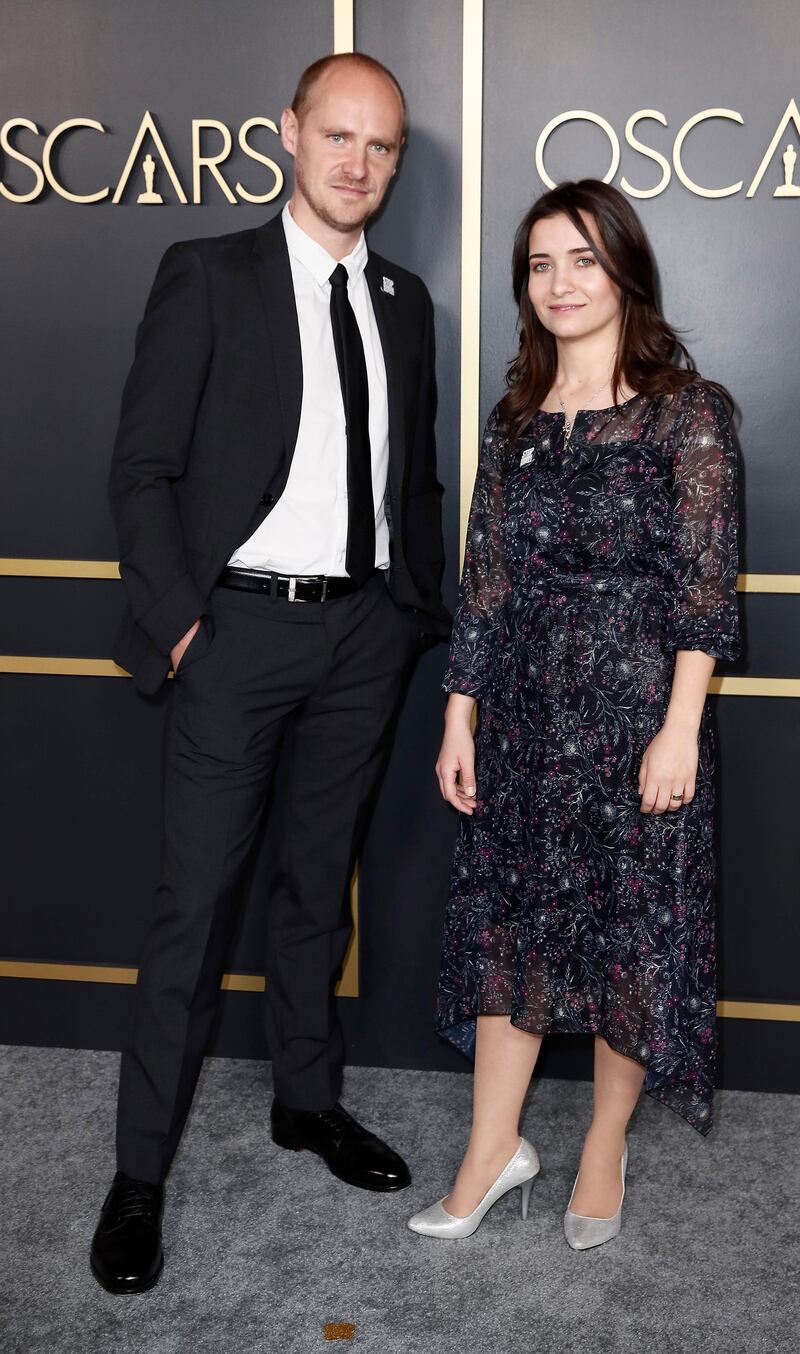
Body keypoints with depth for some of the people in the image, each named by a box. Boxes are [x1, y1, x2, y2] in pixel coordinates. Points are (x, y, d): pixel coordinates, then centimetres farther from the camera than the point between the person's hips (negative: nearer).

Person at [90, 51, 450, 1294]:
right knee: (196, 904, -1)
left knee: (320, 885, 16)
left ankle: (309, 1100, 33)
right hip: (241, 629, -4)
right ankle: (141, 1169, 12)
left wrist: (420, 611, 8)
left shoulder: (403, 301, 12)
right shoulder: (209, 276, -2)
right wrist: (177, 620, -12)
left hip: (364, 634, 5)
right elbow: (143, 469, -5)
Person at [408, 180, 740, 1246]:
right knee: (507, 915, 9)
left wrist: (679, 728, -15)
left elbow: (704, 582, -9)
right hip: (524, 706, 5)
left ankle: (605, 1148, 26)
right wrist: (460, 717, 6)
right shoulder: (518, 419, 10)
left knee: (631, 927, 6)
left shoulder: (688, 410, -4)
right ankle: (494, 1148, 24)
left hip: (634, 705, -4)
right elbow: (485, 578, 9)